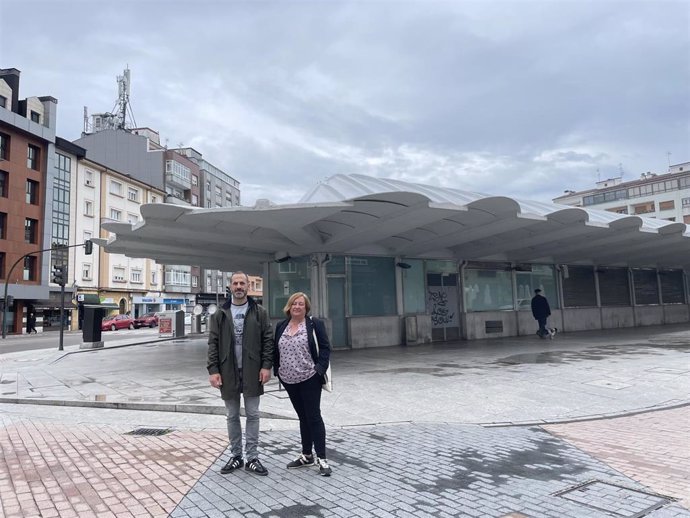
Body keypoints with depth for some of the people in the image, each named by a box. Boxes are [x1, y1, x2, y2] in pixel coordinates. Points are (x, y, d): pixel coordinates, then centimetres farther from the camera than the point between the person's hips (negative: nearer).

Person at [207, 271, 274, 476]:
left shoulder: (259, 312, 1)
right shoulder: (220, 314, 4)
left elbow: (268, 340, -1)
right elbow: (213, 343, 1)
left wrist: (266, 365, -10)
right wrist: (213, 370, -8)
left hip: (252, 372, -1)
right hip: (228, 372, 1)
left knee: (252, 415, 5)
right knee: (232, 416, 11)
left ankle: (252, 458, 15)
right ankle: (236, 456, 23)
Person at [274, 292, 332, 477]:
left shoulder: (315, 325, -4)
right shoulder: (281, 327, 9)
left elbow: (325, 348, -6)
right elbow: (276, 350, 15)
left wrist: (320, 368, -16)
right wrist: (277, 370, 5)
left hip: (309, 379, -5)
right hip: (289, 380, 5)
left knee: (313, 416, -3)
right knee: (303, 417, 14)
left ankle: (321, 458, 4)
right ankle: (306, 455, 24)